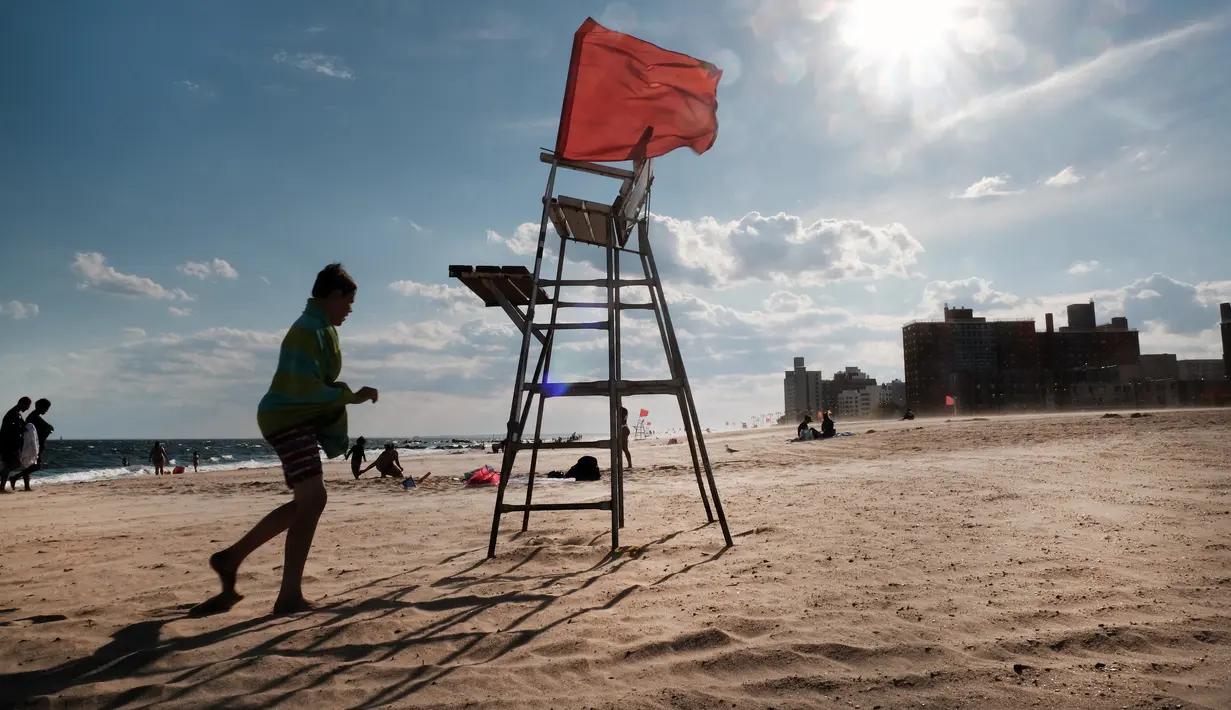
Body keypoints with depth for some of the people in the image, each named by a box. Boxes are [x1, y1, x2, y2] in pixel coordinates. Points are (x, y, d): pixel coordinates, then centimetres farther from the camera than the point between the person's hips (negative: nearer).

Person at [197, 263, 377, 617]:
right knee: (312, 498, -17)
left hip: (302, 419, 11)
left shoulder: (323, 328, 16)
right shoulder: (308, 329, -16)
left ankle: (231, 558, 24)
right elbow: (304, 388, -25)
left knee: (304, 502, 13)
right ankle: (290, 595, -14)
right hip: (287, 418, -11)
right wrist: (351, 396, -21)